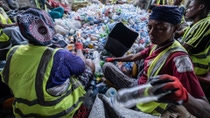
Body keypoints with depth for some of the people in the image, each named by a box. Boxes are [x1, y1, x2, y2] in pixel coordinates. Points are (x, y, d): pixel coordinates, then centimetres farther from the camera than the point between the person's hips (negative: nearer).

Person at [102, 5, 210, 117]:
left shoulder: (179, 58, -30)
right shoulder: (156, 45, -4)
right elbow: (133, 57, 13)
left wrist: (183, 95, -54)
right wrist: (113, 59, 23)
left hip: (144, 106, -7)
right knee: (107, 66, 10)